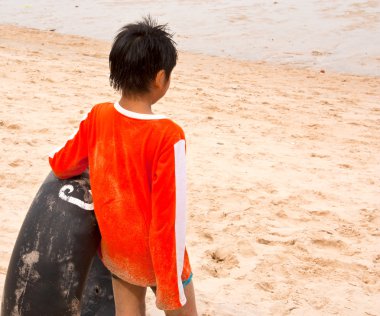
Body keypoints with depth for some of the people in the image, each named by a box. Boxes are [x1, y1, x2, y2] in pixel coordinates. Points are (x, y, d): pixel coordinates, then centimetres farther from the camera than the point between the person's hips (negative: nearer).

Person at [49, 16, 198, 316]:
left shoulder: (97, 117, -11)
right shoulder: (168, 135, -26)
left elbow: (60, 163, 5)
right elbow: (170, 213, -24)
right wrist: (170, 286, -16)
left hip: (116, 248, 5)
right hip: (157, 255, -5)